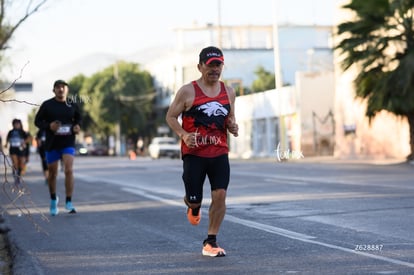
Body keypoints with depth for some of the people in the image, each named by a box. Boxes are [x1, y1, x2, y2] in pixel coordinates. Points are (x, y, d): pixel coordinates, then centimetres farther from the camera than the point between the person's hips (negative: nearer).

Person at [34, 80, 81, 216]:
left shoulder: (73, 105, 2)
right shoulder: (47, 105, -4)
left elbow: (78, 119, 17)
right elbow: (37, 121, 1)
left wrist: (77, 126, -5)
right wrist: (48, 126, -18)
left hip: (68, 143, 0)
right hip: (52, 144, 0)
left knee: (69, 170, -17)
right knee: (52, 173, 10)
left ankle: (69, 203, -11)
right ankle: (53, 199, 35)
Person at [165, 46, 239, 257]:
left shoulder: (228, 93, 9)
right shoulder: (188, 92, -5)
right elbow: (171, 116, 0)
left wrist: (232, 125, -2)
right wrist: (184, 135, -18)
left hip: (219, 153, 3)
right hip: (194, 153, -3)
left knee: (220, 195, -12)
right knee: (195, 200, 0)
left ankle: (211, 242, 0)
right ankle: (192, 206, 41)